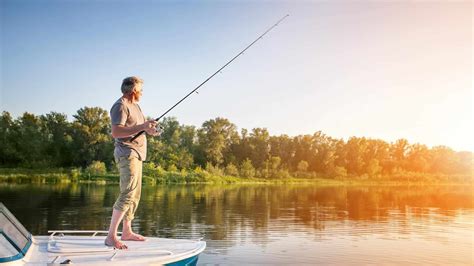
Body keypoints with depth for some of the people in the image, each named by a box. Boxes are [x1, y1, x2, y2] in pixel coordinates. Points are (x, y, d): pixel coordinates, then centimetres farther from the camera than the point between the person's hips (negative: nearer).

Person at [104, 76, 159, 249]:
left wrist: (147, 129, 9)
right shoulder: (120, 106, -11)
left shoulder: (134, 105, 20)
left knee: (135, 195, 12)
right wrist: (142, 127, -28)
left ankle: (127, 232, 20)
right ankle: (111, 237, -12)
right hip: (127, 154, -10)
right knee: (127, 195, -16)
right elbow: (116, 132, -23)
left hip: (136, 154, 10)